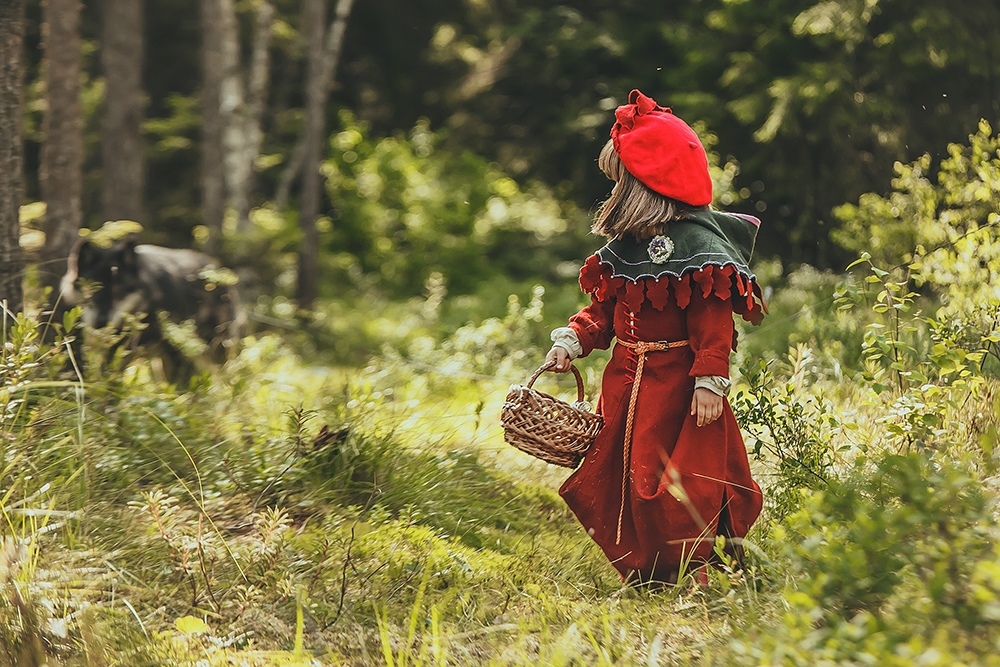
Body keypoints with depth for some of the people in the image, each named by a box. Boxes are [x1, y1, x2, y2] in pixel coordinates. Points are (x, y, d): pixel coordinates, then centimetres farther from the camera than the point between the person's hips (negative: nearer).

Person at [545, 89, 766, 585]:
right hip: (626, 382, 8)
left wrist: (710, 382, -24)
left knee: (675, 486, -5)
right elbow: (604, 311, 16)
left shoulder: (697, 245, -14)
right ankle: (638, 571, 20)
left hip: (676, 385, -8)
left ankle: (687, 575, 6)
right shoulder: (626, 246, 10)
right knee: (620, 475, 9)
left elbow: (713, 325, -18)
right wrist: (573, 342, 0)